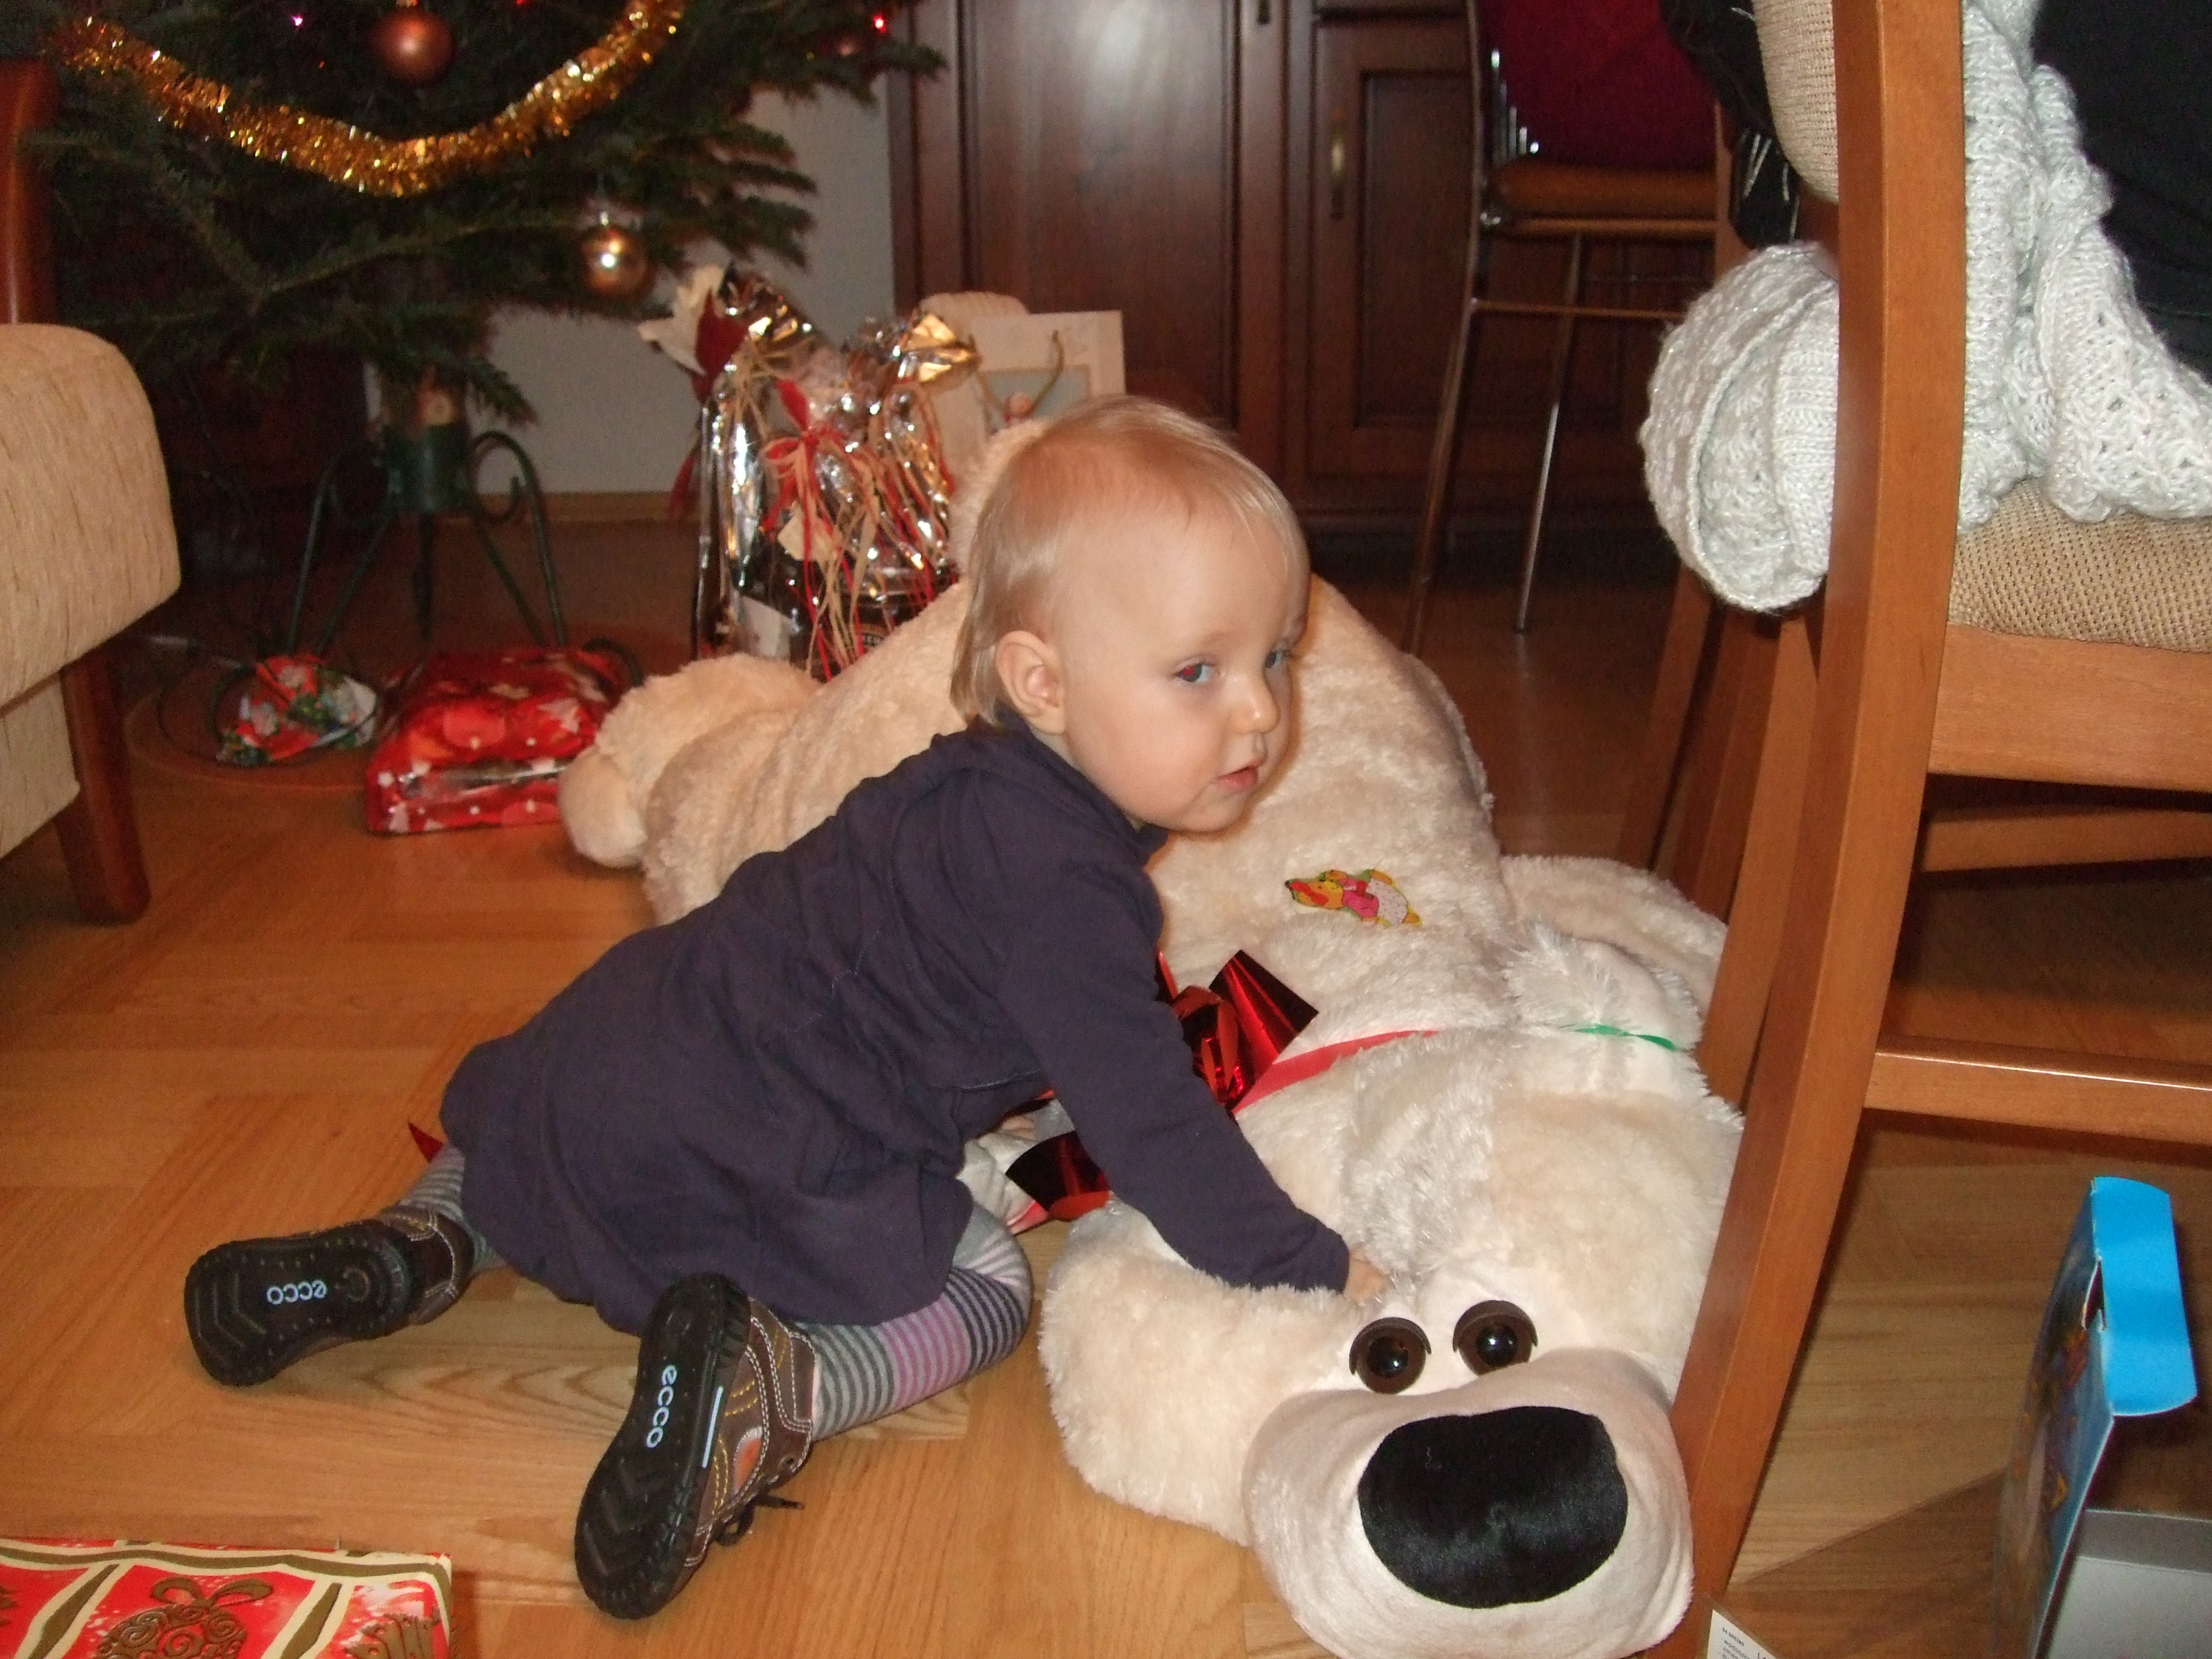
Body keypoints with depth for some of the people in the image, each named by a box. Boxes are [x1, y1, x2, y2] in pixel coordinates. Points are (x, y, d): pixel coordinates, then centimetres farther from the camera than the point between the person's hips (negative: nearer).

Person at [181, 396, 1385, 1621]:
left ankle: (414, 1245, 19)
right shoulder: (1066, 890, -21)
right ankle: (762, 1393, -17)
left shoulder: (978, 787, 9)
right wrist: (1318, 1272, -12)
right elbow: (1144, 1121, -20)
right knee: (986, 1289, 3)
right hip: (737, 1170, -9)